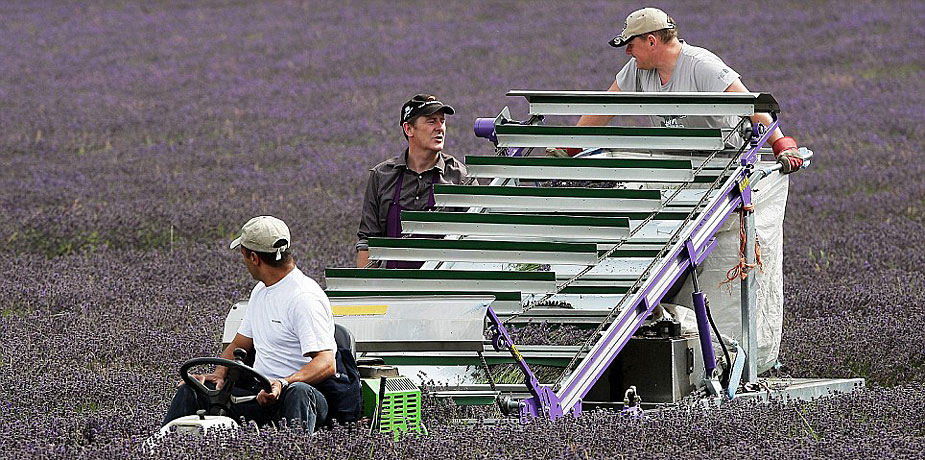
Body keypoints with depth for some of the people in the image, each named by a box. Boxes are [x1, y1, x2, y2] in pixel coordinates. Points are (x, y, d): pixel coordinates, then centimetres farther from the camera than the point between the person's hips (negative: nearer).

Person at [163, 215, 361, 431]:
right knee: (191, 391, -5)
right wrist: (218, 375, 5)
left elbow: (326, 364, -21)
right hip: (262, 393, 8)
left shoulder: (304, 298, -12)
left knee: (297, 392, -43)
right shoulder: (261, 291, 18)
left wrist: (283, 384, -36)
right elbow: (239, 345, 26)